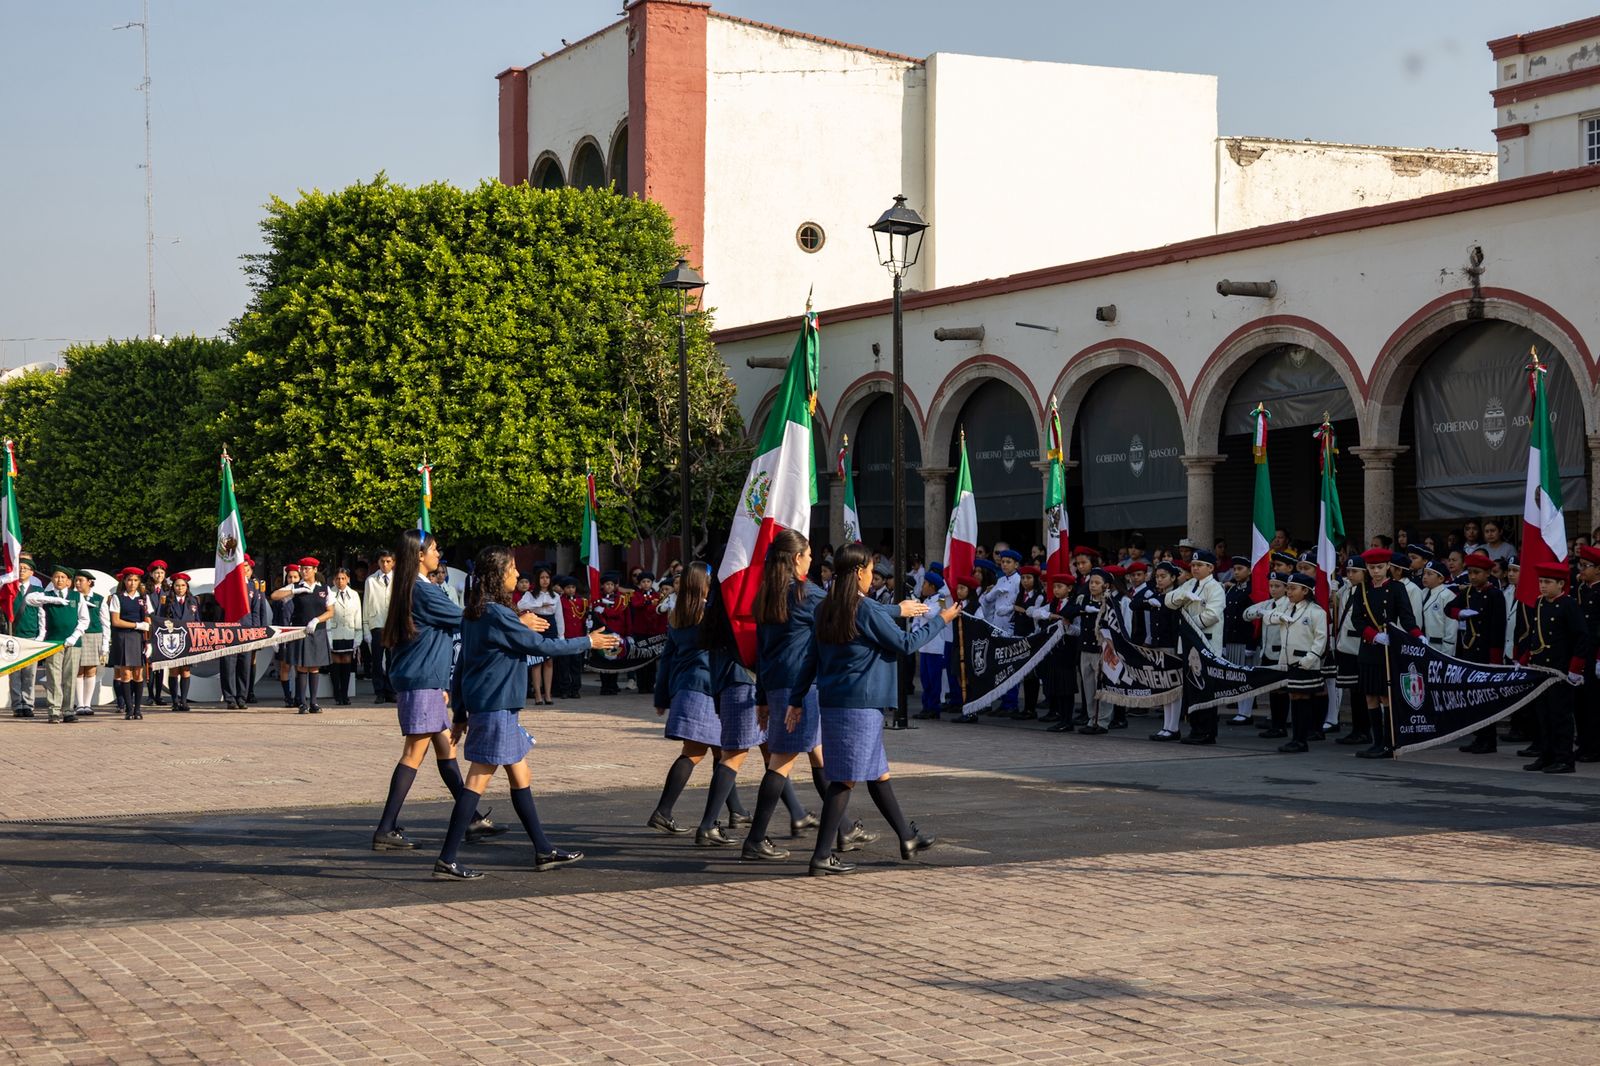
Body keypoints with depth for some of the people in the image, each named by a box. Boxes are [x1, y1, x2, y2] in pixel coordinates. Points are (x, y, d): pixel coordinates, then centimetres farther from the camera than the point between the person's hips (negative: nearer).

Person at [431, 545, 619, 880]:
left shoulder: (474, 613, 11)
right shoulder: (497, 615, -17)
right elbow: (541, 645, -13)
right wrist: (588, 642, -3)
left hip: (483, 703, 10)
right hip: (495, 707, -10)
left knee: (520, 777, 14)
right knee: (478, 780, -8)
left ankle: (544, 851, 21)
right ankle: (446, 861, -9)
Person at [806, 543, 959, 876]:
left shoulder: (826, 609, 7)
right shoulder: (866, 610, -14)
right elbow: (905, 644, -6)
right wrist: (940, 620, 4)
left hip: (832, 701, 9)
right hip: (860, 704, -9)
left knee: (877, 772, 18)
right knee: (846, 778, -5)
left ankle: (907, 838, 30)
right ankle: (822, 855, -6)